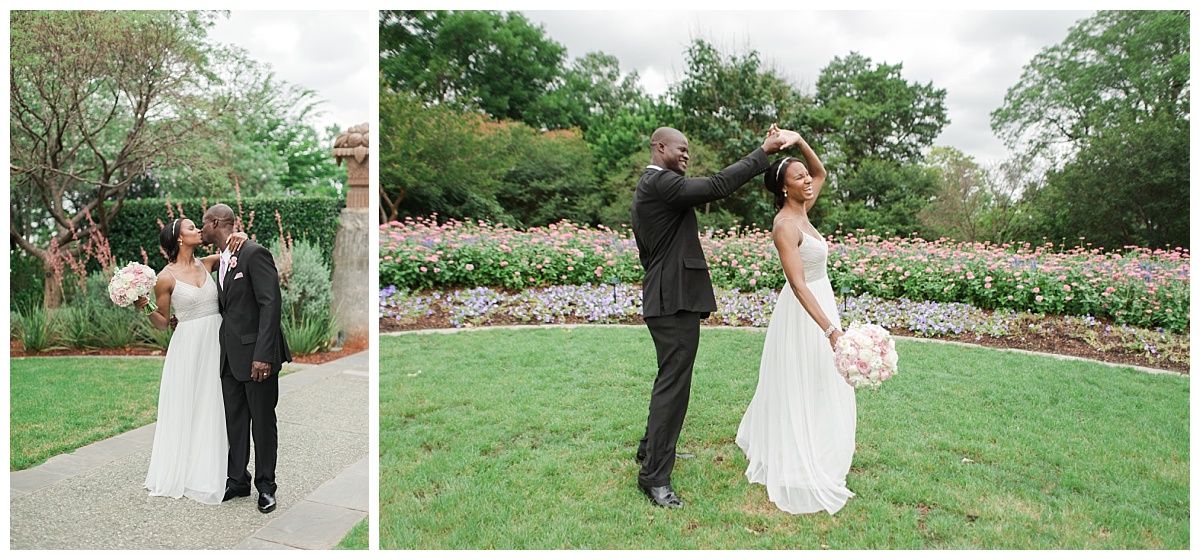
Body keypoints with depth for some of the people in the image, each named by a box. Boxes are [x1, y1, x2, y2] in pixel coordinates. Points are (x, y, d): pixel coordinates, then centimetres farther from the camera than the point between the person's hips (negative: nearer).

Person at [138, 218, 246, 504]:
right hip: (188, 344, -4)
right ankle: (178, 471, 22)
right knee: (184, 408, 6)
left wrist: (239, 237, -4)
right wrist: (145, 308, -16)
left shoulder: (206, 263, 6)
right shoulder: (166, 277, -5)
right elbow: (163, 323, 2)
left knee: (212, 407, 10)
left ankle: (207, 472, 22)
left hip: (216, 342, 4)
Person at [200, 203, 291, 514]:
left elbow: (271, 304, -19)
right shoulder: (221, 262, 14)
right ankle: (238, 481, 28)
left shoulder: (254, 253, -13)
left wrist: (263, 355, -23)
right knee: (235, 421, 15)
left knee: (263, 421, 5)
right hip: (231, 356, 8)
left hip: (256, 354, -8)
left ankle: (266, 485, 18)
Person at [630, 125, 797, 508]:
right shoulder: (661, 183, -14)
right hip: (675, 298, -11)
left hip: (665, 296, 11)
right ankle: (655, 476, 1)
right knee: (673, 384, -7)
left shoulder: (648, 186, 19)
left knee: (670, 379, 22)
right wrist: (764, 151, -15)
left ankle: (651, 448, 37)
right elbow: (718, 186, -22)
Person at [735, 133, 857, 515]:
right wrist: (831, 330, -34)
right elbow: (799, 284, -29)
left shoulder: (801, 212, 4)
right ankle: (799, 474, 12)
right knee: (801, 391, 0)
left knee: (818, 388, 22)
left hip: (819, 304, 10)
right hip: (803, 314, -10)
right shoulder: (786, 225, -22)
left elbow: (821, 173, 20)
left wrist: (800, 142, 2)